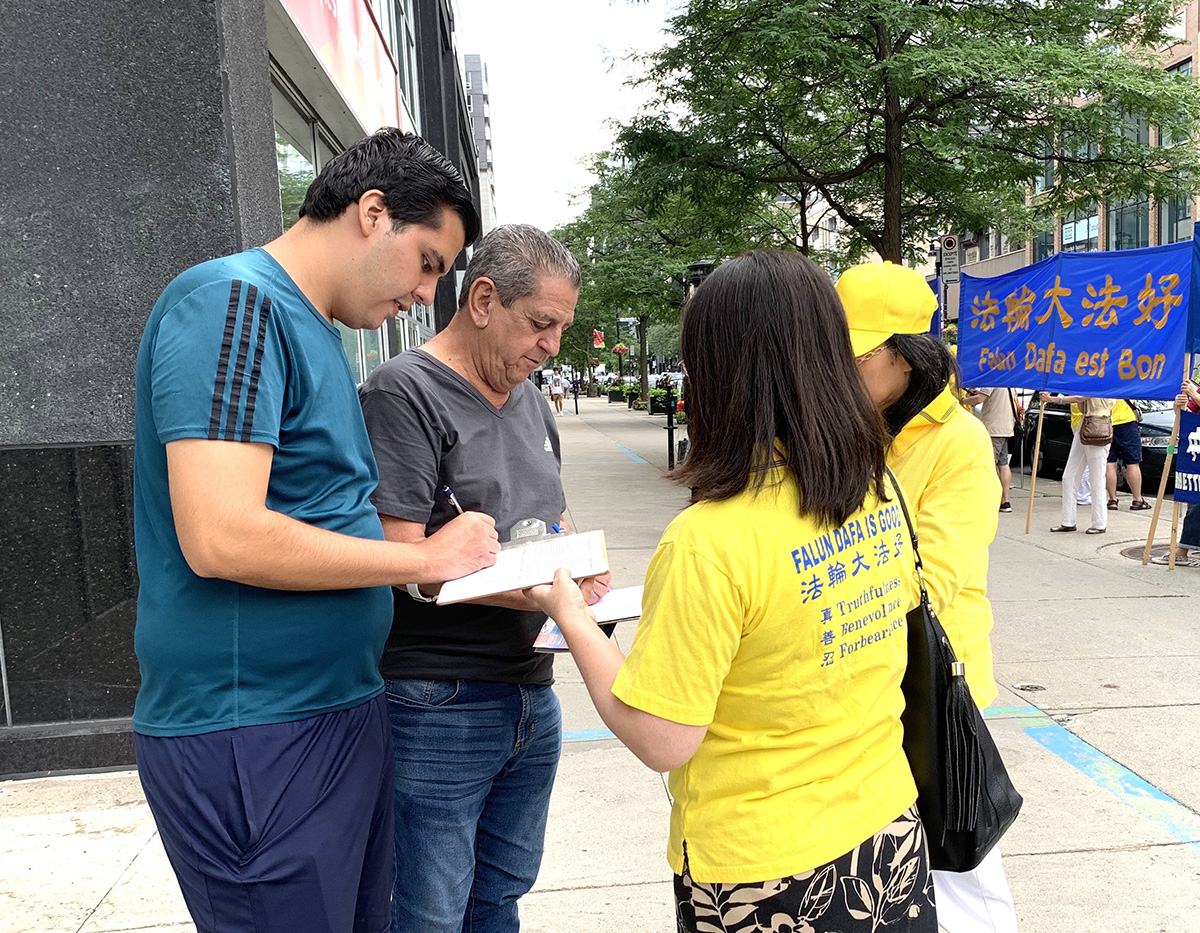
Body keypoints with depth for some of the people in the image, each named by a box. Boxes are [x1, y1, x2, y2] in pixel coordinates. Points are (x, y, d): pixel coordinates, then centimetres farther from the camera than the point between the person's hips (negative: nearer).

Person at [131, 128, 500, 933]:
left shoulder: (314, 327, 14)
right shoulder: (235, 303, -16)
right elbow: (221, 537, -26)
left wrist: (470, 562, 7)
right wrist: (427, 557, -16)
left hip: (341, 709, 9)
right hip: (253, 737, -9)